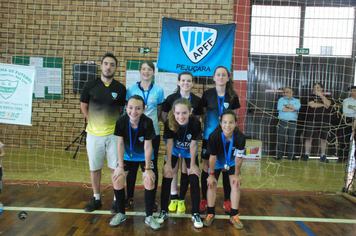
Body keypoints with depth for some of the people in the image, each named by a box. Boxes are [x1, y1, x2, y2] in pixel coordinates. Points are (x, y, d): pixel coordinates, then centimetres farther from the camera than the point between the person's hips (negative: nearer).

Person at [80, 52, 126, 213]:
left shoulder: (120, 88, 0)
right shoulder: (89, 86, 0)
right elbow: (84, 107, 10)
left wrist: (115, 123, 1)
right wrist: (95, 122, 5)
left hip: (114, 134, -1)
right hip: (94, 133, 1)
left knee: (115, 168, 3)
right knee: (95, 168, 11)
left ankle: (117, 199, 19)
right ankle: (96, 199, 28)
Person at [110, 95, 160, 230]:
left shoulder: (147, 122, -28)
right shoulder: (121, 121, -22)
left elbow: (148, 146, -21)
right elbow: (120, 144, -13)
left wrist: (147, 169, -17)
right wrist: (120, 166, -12)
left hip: (144, 156, -2)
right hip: (127, 155, 2)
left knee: (149, 181, -16)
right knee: (117, 180, -10)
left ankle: (149, 217, 5)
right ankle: (121, 214, 14)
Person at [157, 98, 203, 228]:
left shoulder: (195, 123, -33)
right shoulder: (169, 123, -31)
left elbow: (193, 145, -20)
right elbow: (169, 143, -17)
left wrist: (192, 165, -11)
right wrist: (168, 163, -9)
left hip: (190, 153, 0)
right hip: (174, 151, 1)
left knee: (194, 181, -3)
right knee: (166, 178, -1)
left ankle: (195, 214, 12)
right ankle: (163, 211, 17)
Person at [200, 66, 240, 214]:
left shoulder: (232, 96, 3)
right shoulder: (207, 94, 0)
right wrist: (200, 130, -1)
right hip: (209, 135, -1)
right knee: (207, 167, 4)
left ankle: (227, 200, 21)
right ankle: (204, 199, 19)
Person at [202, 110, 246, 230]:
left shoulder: (240, 137, -32)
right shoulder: (214, 136, -36)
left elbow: (238, 158, -18)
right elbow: (212, 157, -23)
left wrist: (237, 174, -7)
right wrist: (211, 174, -13)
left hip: (232, 162, 1)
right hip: (217, 162, -1)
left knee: (236, 185, -3)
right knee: (212, 184, -4)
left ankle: (234, 215, 14)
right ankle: (210, 213, 16)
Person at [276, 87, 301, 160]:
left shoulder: (297, 100, 14)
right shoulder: (281, 99, 11)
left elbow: (297, 107, -10)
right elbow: (280, 108, -10)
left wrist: (286, 105, -4)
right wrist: (291, 110, -6)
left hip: (292, 122, 1)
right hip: (282, 122, -1)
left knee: (291, 139, 2)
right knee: (281, 138, -3)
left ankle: (290, 155, 10)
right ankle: (279, 155, 3)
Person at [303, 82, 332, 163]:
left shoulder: (326, 97, 13)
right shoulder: (311, 96, 7)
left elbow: (328, 104, -7)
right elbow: (312, 105, -10)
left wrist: (321, 95, -5)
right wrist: (323, 105, -1)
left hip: (324, 121, 2)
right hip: (311, 121, -2)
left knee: (323, 139, 7)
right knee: (309, 138, -2)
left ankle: (323, 156, 20)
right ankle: (306, 155, 8)